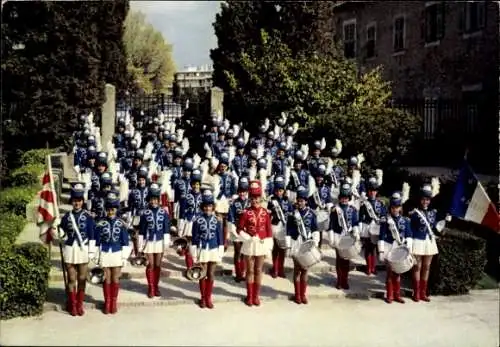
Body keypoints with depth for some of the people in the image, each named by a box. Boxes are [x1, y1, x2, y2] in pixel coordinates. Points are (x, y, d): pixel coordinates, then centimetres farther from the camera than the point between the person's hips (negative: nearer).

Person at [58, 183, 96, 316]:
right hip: (70, 250, 1)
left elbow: (92, 236, -1)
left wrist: (91, 252, -6)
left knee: (82, 279, 4)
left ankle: (80, 305, 15)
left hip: (83, 250, -1)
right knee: (71, 279, 6)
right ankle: (72, 305, 15)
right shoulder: (66, 217, 4)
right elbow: (63, 235, 9)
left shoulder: (88, 217, -1)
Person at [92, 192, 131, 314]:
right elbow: (97, 242, 3)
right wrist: (96, 256, 2)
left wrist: (124, 257, -1)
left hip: (117, 254, 0)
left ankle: (114, 303, 17)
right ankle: (107, 303, 17)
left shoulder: (121, 224, 0)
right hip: (105, 254, 0)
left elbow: (125, 242, 2)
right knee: (107, 279, 6)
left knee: (115, 279, 5)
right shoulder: (101, 224, -1)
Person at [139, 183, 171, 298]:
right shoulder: (145, 213, -3)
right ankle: (150, 288, 11)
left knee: (158, 265, 7)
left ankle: (156, 286, 20)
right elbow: (141, 230, 0)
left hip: (160, 242, 1)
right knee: (151, 265, 0)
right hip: (149, 242, -1)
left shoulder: (163, 213, 0)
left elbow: (166, 229, 2)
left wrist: (166, 242, -2)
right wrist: (140, 244, -1)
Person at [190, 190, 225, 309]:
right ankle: (203, 298, 19)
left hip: (214, 250, 2)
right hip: (202, 250, -2)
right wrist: (194, 253, -5)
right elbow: (195, 237, -3)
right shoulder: (198, 220, -5)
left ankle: (208, 298, 18)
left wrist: (220, 252, 2)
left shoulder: (217, 220, 1)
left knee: (211, 275, 7)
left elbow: (220, 237, 5)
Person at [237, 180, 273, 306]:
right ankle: (249, 296, 16)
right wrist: (249, 238, -16)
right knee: (250, 271, 7)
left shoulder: (265, 212, 0)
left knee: (258, 270, 9)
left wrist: (268, 247, 0)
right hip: (249, 244, -2)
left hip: (262, 244, 2)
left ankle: (256, 296, 19)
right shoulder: (246, 213, -7)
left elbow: (269, 231, 2)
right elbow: (239, 230, -5)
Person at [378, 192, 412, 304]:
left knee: (398, 273, 9)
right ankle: (389, 295, 10)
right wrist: (381, 251, -11)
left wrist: (408, 248, -8)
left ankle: (397, 295, 18)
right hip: (389, 249, -3)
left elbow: (408, 236, 4)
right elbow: (381, 237, -6)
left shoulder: (405, 220, 7)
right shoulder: (385, 220, -4)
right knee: (390, 272, 0)